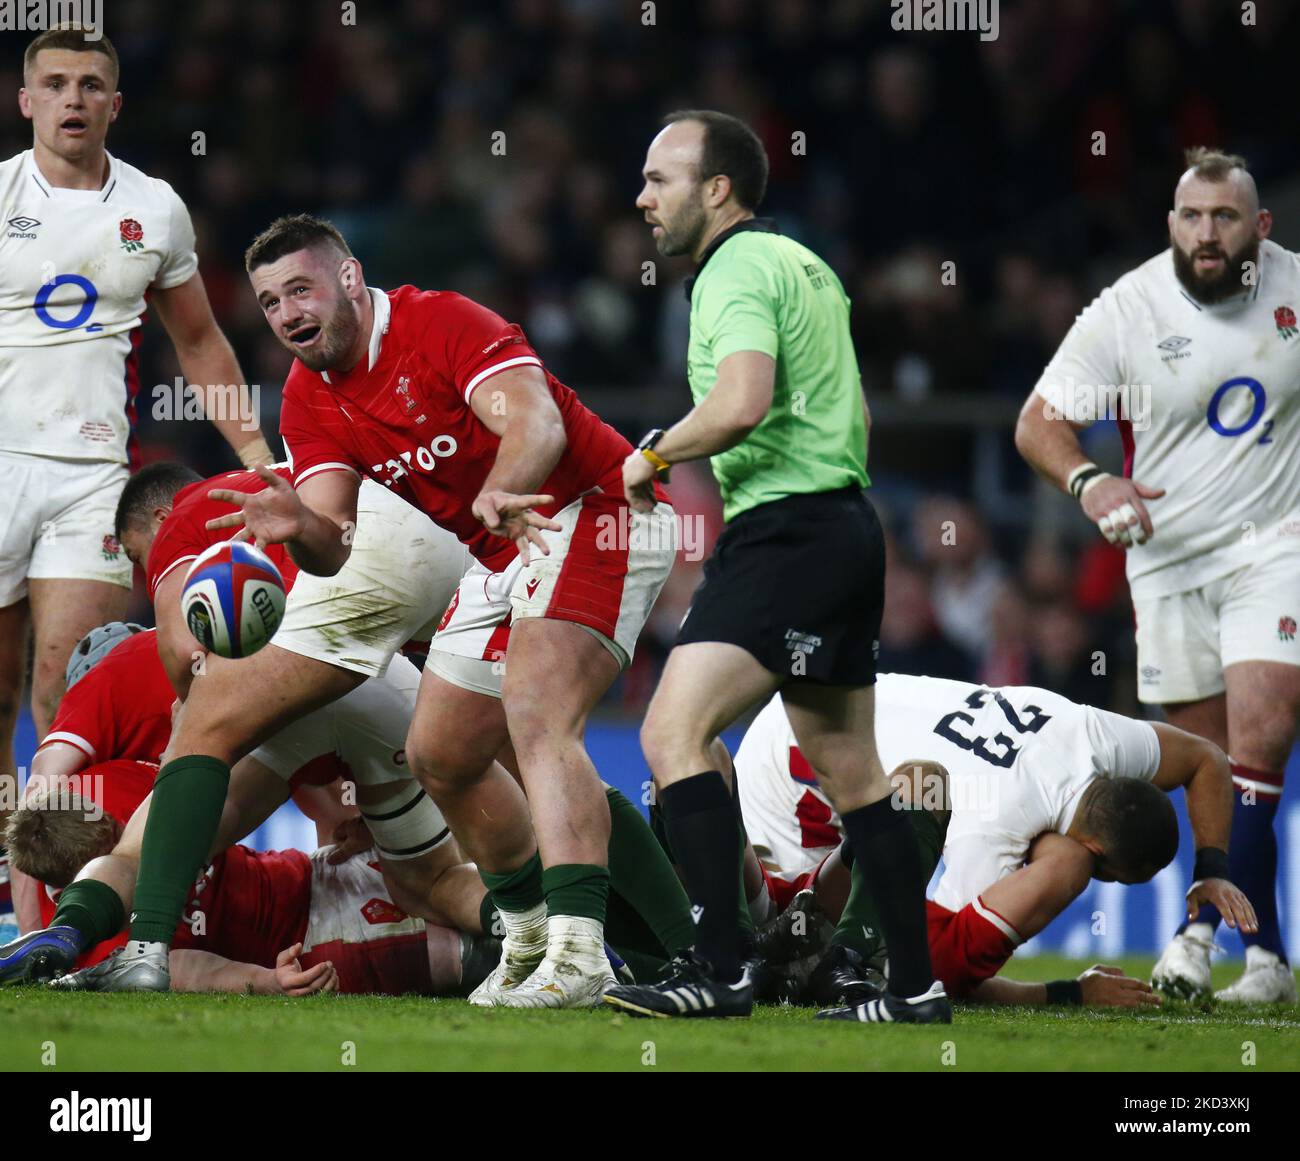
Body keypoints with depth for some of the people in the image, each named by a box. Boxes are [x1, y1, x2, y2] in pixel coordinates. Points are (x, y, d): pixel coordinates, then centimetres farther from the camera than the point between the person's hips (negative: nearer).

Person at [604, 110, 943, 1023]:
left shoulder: (739, 270, -11)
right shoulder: (803, 265, 20)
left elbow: (741, 403, -27)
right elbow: (854, 415, 28)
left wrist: (655, 454, -11)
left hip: (785, 534, -11)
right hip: (846, 528, 11)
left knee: (674, 735, -17)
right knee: (851, 774, 13)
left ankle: (722, 970, -24)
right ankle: (917, 987, 14)